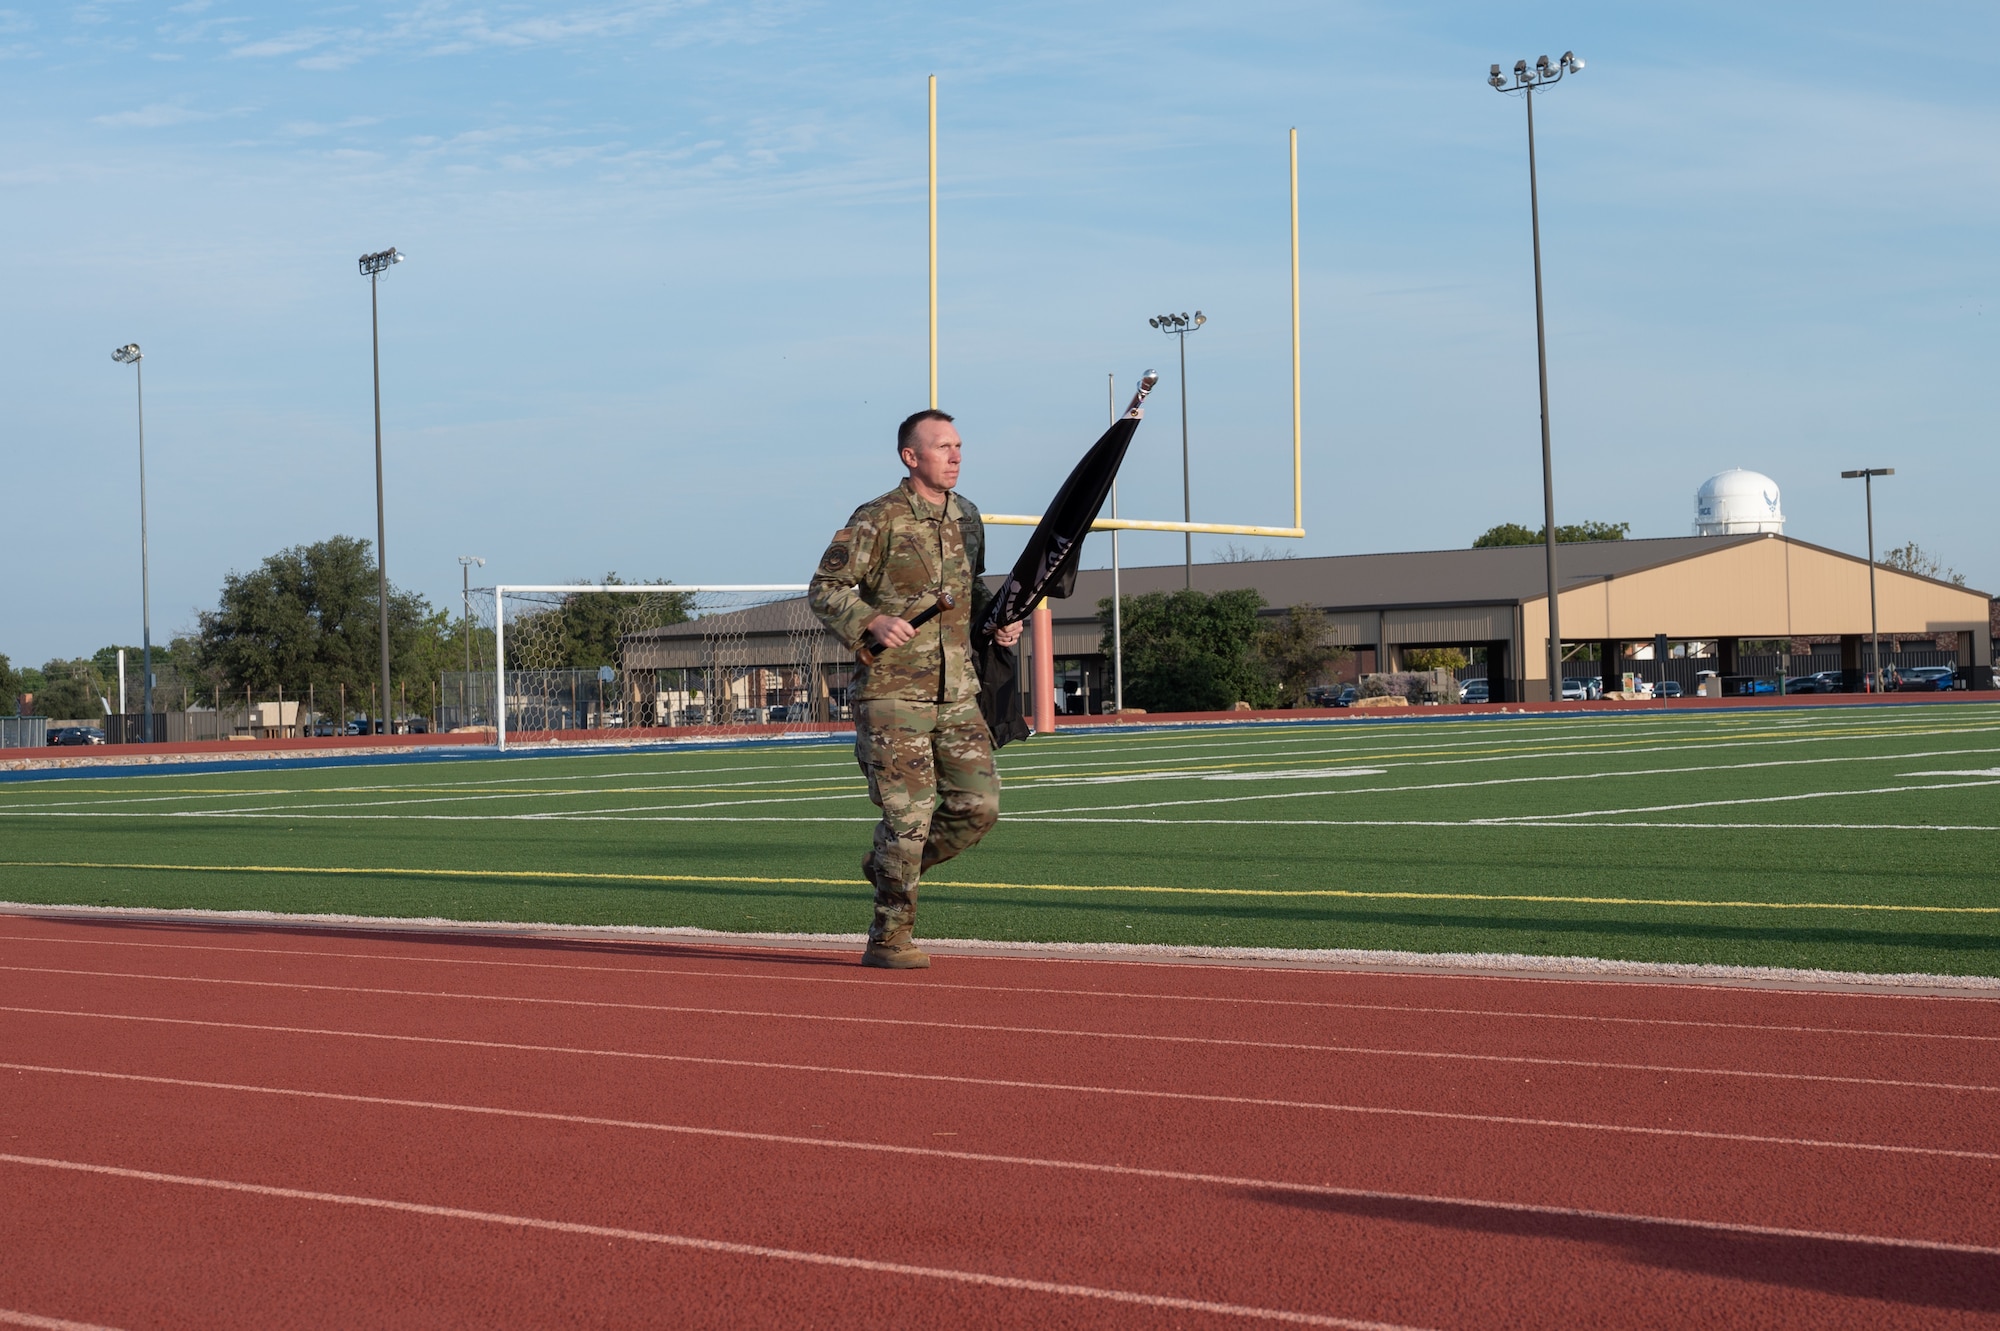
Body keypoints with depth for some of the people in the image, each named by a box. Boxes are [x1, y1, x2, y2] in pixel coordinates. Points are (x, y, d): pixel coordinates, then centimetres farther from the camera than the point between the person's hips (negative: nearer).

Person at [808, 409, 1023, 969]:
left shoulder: (966, 516, 12)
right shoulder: (878, 519, -8)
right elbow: (825, 590, -7)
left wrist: (998, 621, 9)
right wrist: (872, 621, -24)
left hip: (957, 693, 6)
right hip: (892, 693, -6)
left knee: (978, 806, -1)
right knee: (909, 813, -8)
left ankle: (887, 868, 23)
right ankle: (889, 940, 7)